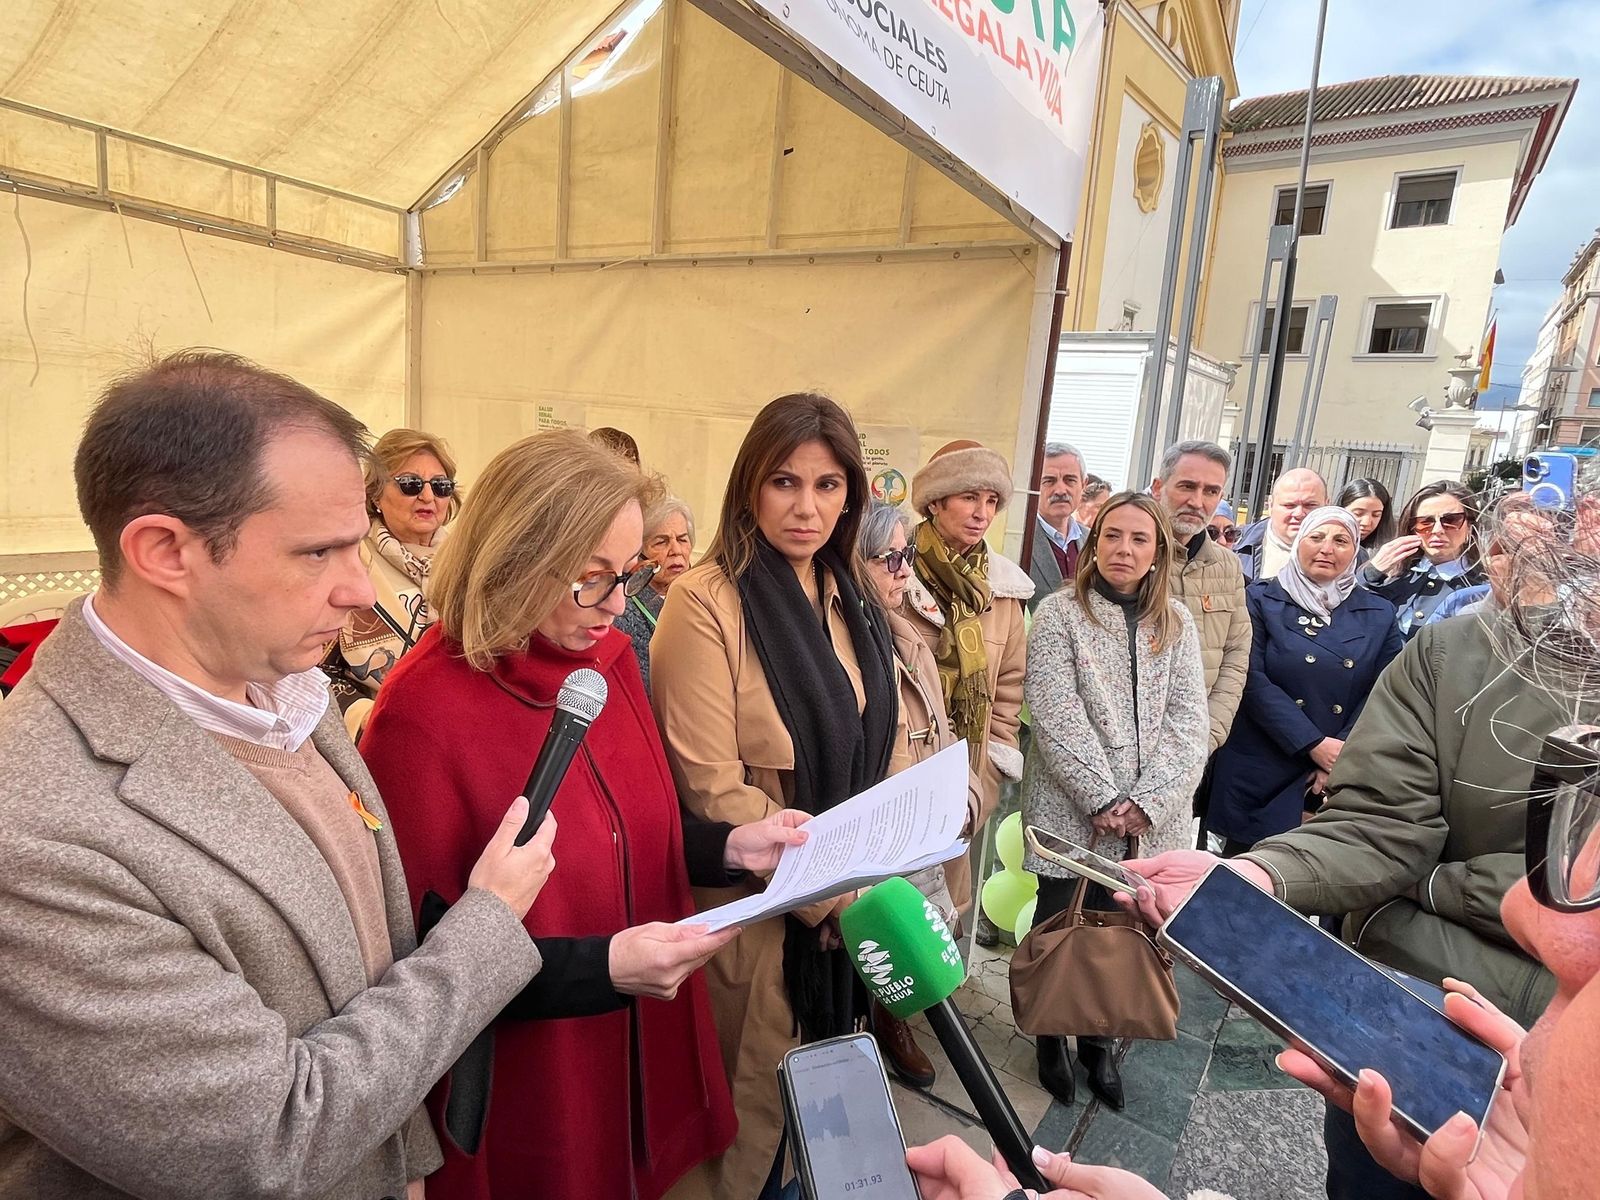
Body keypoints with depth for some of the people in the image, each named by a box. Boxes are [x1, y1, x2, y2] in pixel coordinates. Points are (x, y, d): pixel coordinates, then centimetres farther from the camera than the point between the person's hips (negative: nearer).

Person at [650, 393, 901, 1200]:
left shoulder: (854, 599, 4)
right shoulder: (706, 601, -19)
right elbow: (711, 788, -20)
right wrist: (821, 890, -17)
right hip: (758, 902, -6)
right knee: (755, 1091, 14)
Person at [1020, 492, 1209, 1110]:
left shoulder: (1176, 623, 7)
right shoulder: (1060, 613, -4)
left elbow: (1190, 722, 0)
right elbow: (1058, 718, -12)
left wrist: (1147, 800, -11)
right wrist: (1104, 799, -15)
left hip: (1152, 821, 3)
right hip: (1072, 812, -3)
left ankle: (1098, 1041, 34)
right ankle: (1051, 1035, 32)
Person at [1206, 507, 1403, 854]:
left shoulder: (1379, 614, 9)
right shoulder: (1262, 599, 0)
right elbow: (1253, 679, -8)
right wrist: (1315, 745, -14)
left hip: (1340, 781, 2)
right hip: (1259, 774, -2)